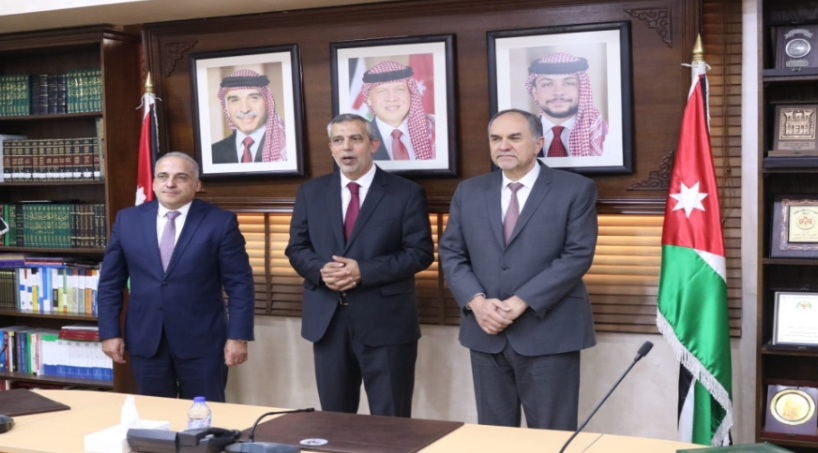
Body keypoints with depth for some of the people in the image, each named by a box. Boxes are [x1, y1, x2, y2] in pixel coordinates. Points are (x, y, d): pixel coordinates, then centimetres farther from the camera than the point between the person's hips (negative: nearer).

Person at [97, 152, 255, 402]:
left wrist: (238, 336, -9)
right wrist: (109, 332, 1)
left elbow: (239, 284, -5)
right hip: (145, 341, 3)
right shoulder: (127, 220, 4)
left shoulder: (220, 222, -5)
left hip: (202, 341, -2)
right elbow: (110, 282, 7)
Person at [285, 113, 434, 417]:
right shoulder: (310, 192, 10)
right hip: (327, 321, 4)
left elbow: (420, 252, -7)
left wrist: (363, 271, -18)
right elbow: (296, 248, 10)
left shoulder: (406, 193, -2)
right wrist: (321, 270, -13)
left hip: (386, 322, -3)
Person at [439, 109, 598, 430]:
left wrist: (521, 302, -16)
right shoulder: (468, 192, 10)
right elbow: (451, 254, 8)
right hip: (486, 333, 4)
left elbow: (578, 255, -10)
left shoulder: (576, 189, -2)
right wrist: (476, 301, -10)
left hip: (549, 332, -4)